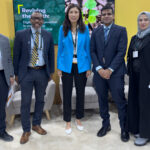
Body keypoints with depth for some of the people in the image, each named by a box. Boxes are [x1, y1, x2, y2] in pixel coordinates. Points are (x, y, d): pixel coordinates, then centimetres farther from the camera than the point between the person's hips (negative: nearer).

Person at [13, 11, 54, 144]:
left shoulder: (48, 35, 4)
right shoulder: (21, 34, -2)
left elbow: (51, 54, 9)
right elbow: (16, 55, 0)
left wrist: (51, 71, 8)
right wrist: (16, 73, -1)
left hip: (42, 72, 3)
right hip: (26, 72, -2)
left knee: (40, 100, 13)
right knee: (25, 102, 3)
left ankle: (36, 124, 33)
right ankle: (26, 130, 19)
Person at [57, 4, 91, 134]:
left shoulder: (85, 29, 0)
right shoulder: (63, 29, 0)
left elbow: (87, 48, 2)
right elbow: (60, 48, 2)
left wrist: (89, 67, -1)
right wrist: (59, 67, 0)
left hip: (81, 65, 1)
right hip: (67, 66, 0)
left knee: (80, 92, 10)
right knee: (67, 93, 7)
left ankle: (79, 119, 30)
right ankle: (68, 121, 23)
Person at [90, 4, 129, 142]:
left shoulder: (121, 30, 2)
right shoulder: (96, 32, 11)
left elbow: (121, 52, -7)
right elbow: (92, 51, 5)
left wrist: (110, 70, -14)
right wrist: (99, 68, -9)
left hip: (115, 72, -3)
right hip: (99, 72, 3)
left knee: (120, 101, 1)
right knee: (102, 100, 12)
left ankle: (124, 129, 17)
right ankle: (106, 124, 28)